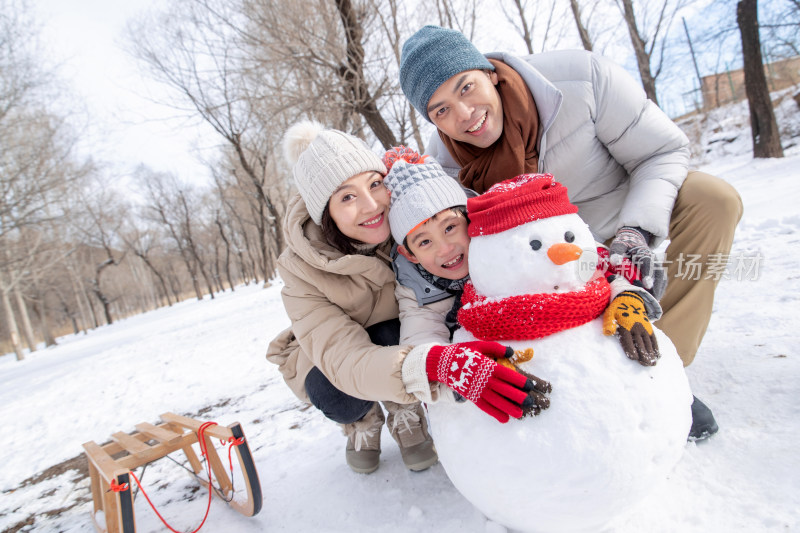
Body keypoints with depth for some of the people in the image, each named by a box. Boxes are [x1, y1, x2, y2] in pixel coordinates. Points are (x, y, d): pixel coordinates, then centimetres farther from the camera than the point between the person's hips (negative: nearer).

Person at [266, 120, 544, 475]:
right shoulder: (303, 272, -31)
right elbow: (343, 359, -41)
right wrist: (431, 364, -60)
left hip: (400, 338, 2)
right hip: (329, 365, -1)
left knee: (392, 333, -31)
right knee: (337, 397, -32)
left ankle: (405, 416, -1)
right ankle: (362, 421, 6)